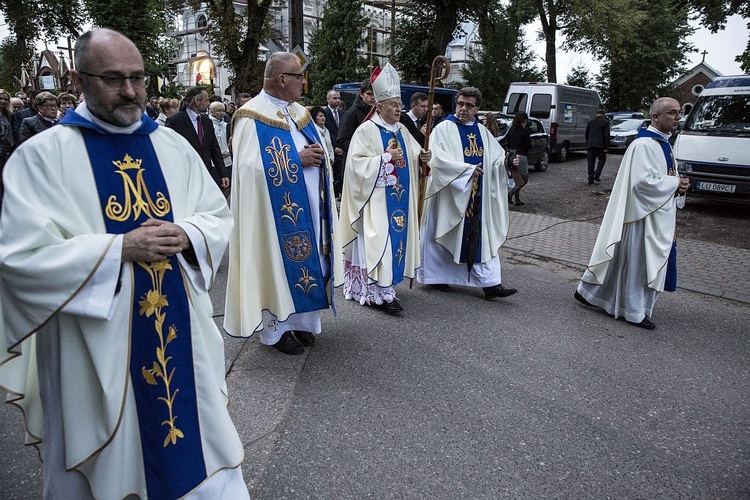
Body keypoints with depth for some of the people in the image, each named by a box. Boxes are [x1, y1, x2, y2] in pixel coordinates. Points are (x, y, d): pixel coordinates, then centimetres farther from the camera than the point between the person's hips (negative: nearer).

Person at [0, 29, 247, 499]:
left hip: (181, 330, 3)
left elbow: (219, 216, 8)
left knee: (201, 450, 16)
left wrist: (185, 235, -14)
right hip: (95, 348, -3)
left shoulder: (173, 146, 5)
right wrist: (120, 249, -22)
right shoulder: (41, 155, -7)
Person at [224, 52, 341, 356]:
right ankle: (275, 329, 16)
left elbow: (317, 152, 19)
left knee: (305, 261, 12)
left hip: (307, 208, 8)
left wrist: (318, 156, -5)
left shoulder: (299, 112, 13)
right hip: (277, 210, -7)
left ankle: (299, 320, 26)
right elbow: (251, 167, -19)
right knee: (279, 264, 1)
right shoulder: (253, 118, -11)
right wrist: (297, 161, -19)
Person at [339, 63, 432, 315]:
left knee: (395, 237, 11)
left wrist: (422, 157, -2)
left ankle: (384, 283, 24)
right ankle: (379, 293, -4)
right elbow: (357, 163, -15)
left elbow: (412, 157, 20)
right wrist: (386, 157, -20)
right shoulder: (366, 130, -9)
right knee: (378, 240, -9)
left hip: (399, 198, 8)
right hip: (377, 200, -8)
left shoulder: (402, 131, 14)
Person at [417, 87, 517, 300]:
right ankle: (435, 277, 22)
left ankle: (489, 283, 4)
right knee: (442, 235, 6)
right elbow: (438, 159, -19)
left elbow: (497, 157, 10)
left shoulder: (482, 131, 13)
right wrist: (467, 169, -24)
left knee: (481, 238, 3)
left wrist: (509, 161, -13)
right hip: (449, 196, -5)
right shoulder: (444, 129, -6)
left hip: (476, 197, 6)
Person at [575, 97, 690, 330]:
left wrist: (679, 186, 1)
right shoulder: (644, 145, -17)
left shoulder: (663, 143, 15)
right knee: (637, 262, 2)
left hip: (659, 214, 10)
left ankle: (587, 291, 27)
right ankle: (635, 312, 16)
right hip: (643, 215, -10)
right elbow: (643, 181, -25)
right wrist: (675, 183, -13)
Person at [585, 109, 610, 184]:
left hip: (590, 145, 4)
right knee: (602, 160, 11)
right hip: (600, 145, -3)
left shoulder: (590, 122, 10)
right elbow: (607, 135, -8)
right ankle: (596, 176, -4)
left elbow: (586, 134, 15)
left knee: (591, 162, 8)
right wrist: (606, 147, -6)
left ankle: (591, 179, 7)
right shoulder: (605, 122, -3)